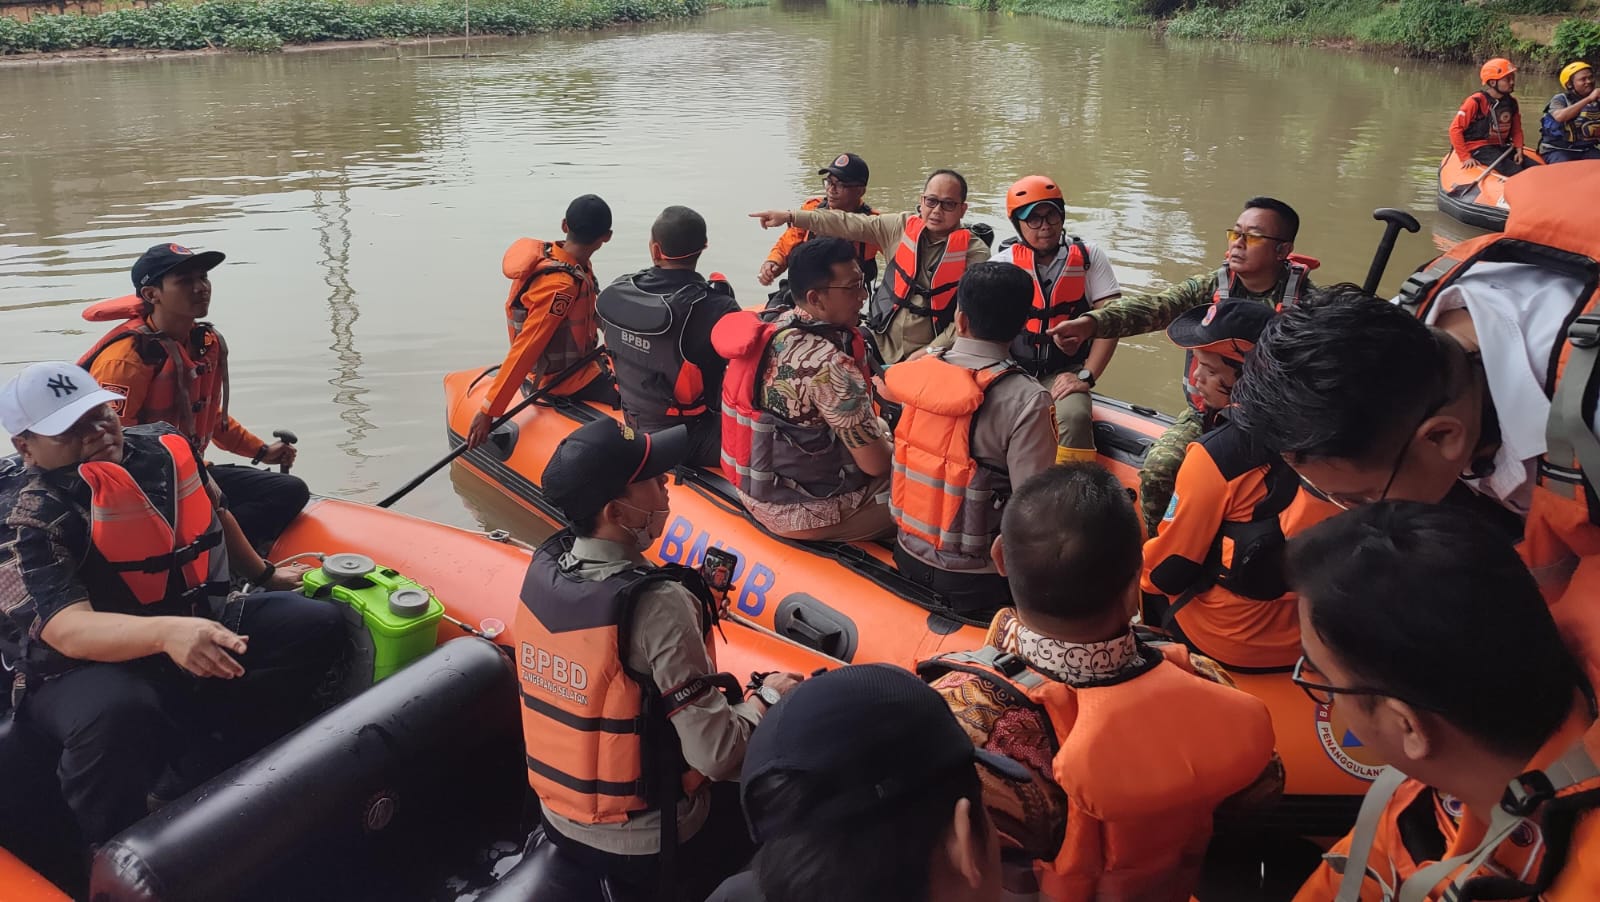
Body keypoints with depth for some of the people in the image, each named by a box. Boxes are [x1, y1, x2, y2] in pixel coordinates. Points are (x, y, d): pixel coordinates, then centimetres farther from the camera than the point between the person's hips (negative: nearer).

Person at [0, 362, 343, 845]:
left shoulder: (163, 448, 1)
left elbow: (214, 516, 22)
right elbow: (68, 630, -31)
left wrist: (264, 574, 34)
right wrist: (165, 632, -49)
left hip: (199, 627, 7)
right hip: (87, 669, -7)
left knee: (318, 623, -11)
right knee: (118, 715, -40)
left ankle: (183, 788, -18)